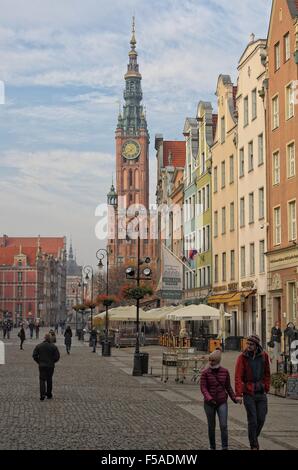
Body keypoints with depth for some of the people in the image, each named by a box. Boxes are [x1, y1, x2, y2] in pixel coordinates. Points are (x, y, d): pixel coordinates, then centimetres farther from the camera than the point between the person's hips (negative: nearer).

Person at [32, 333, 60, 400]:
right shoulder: (54, 346, -5)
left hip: (42, 365, -1)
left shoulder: (39, 346, -3)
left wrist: (39, 362, 9)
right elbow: (57, 356, -8)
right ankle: (49, 394, 22)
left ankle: (42, 394, -14)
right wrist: (53, 361, 10)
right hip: (51, 366, 1)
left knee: (42, 380, 2)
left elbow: (34, 355, -4)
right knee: (49, 380, 15)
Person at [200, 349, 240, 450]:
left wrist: (234, 398, -3)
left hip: (222, 403, 1)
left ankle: (225, 448, -7)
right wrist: (209, 398, -28)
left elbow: (228, 387, 9)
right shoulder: (205, 373, -5)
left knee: (224, 425, -11)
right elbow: (203, 388, -11)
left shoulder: (225, 372, 1)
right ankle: (212, 447, 24)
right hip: (209, 403, 0)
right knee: (211, 427, 9)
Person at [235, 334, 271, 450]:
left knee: (261, 419, 5)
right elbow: (238, 376, -14)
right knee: (252, 420, -2)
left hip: (261, 393, 3)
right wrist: (238, 394, -22)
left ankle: (254, 437, 31)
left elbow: (267, 374, 9)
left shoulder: (264, 356, 1)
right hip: (248, 393, -3)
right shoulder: (242, 357, -9)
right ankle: (254, 445, 10)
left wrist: (266, 388, 2)